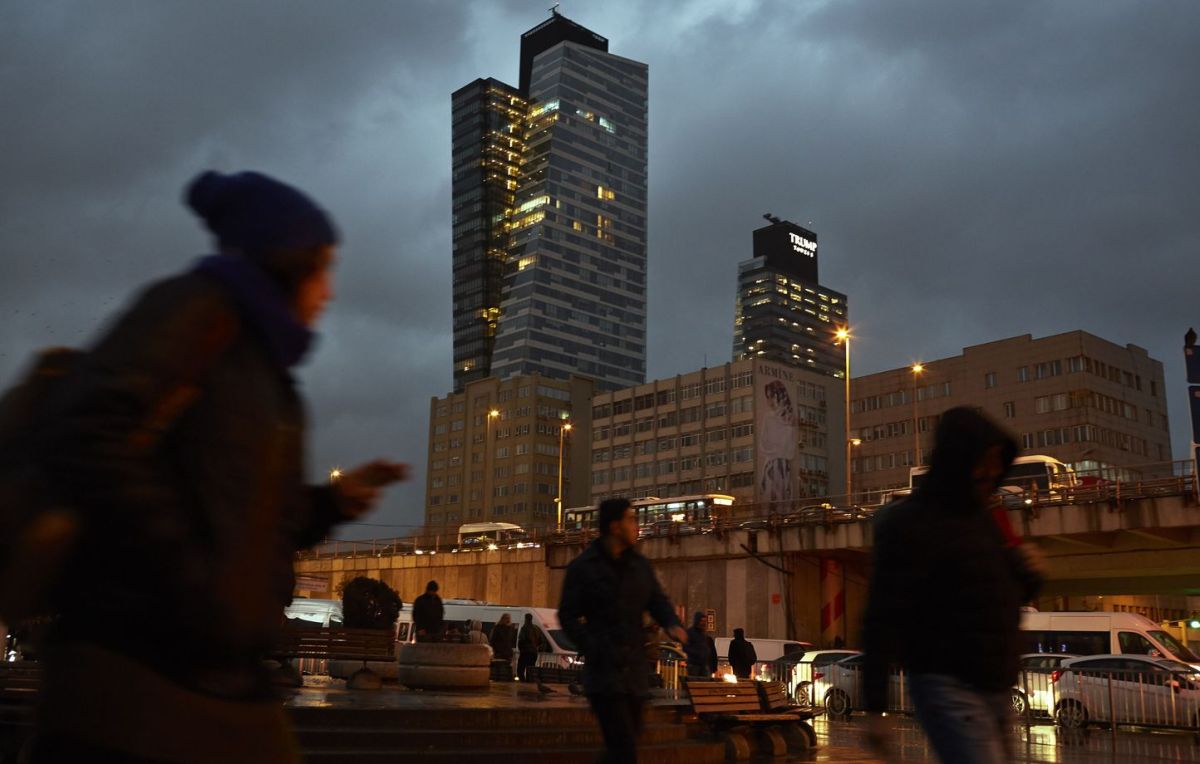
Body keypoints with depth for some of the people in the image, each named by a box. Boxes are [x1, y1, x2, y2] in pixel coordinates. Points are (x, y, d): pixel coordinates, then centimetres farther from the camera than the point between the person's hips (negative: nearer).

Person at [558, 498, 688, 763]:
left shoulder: (640, 565, 13)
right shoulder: (582, 567, -3)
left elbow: (658, 601, 12)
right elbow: (568, 616, -2)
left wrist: (672, 624, -10)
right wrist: (592, 650, -15)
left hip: (635, 672, 6)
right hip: (604, 671, -6)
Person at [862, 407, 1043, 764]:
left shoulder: (983, 518, 12)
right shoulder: (910, 524, -12)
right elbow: (882, 621, -16)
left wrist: (1029, 575, 0)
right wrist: (876, 707, -19)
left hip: (996, 688, 8)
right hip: (948, 690, -8)